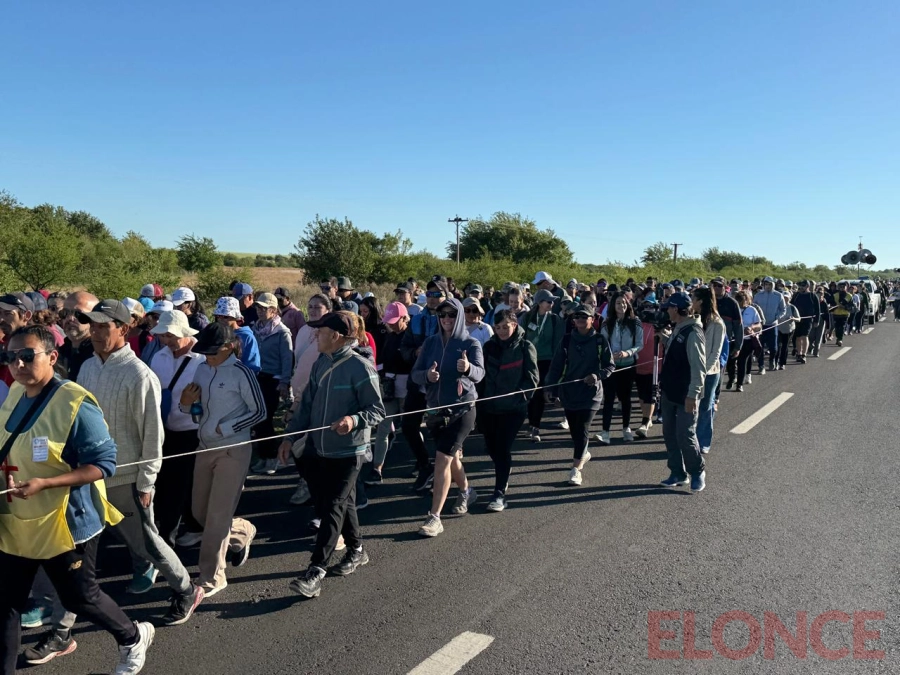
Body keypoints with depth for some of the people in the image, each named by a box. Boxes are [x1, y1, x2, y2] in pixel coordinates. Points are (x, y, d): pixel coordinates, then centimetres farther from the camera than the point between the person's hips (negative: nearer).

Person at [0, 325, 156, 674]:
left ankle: (135, 637, 36)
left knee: (80, 597, 10)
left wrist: (44, 484, -30)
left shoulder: (74, 404, -22)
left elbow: (104, 463, -22)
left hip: (63, 522, -6)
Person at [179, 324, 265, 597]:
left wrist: (224, 429, -17)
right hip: (205, 448, 7)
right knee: (200, 512, 15)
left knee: (218, 516, -1)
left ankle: (211, 578, 12)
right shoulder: (202, 369, 5)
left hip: (232, 450, -7)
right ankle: (242, 533, 42)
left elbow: (259, 412, -12)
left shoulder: (241, 373, -14)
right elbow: (197, 409, 13)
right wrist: (186, 403, -9)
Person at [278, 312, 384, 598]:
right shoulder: (320, 365, 6)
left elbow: (377, 409, -16)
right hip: (318, 449, 7)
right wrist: (290, 436, 8)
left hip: (347, 451, -7)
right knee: (342, 503, 18)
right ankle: (356, 550, 36)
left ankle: (315, 572, -4)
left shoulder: (360, 367, -16)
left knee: (332, 508, -6)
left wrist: (354, 419, -35)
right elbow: (307, 404, 12)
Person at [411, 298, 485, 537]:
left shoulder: (470, 343, -7)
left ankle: (435, 517, -5)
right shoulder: (431, 342, 2)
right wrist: (427, 375, -24)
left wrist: (468, 368, -47)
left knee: (442, 459, -12)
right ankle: (466, 491, 49)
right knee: (451, 457, 21)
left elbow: (480, 373, -24)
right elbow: (415, 374, -1)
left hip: (461, 409, -4)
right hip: (435, 409, 5)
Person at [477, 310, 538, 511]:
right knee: (491, 446, 13)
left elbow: (531, 377, -6)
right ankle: (503, 474, 43)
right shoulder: (489, 346, 7)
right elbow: (482, 375, 13)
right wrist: (479, 400, 9)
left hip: (513, 408, -4)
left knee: (503, 447, -9)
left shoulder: (525, 347, -4)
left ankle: (499, 493, -1)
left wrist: (521, 396, -17)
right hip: (489, 406, 4)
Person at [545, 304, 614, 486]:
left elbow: (610, 366, 2)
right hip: (569, 391, 3)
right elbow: (557, 366, 3)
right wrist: (550, 388, -4)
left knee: (583, 429, -10)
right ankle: (583, 454, 39)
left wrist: (598, 375, -18)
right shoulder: (567, 340, 3)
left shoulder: (600, 341, -2)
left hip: (591, 392, -3)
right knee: (574, 429, 12)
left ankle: (576, 468, -7)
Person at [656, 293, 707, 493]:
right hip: (669, 392, 9)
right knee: (669, 434, 13)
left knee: (685, 436, -3)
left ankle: (697, 472, 18)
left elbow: (698, 367, -22)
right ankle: (678, 473, 25)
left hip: (685, 396, -9)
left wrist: (693, 394, -23)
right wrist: (664, 336, 11)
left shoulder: (693, 333, -19)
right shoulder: (677, 329, 9)